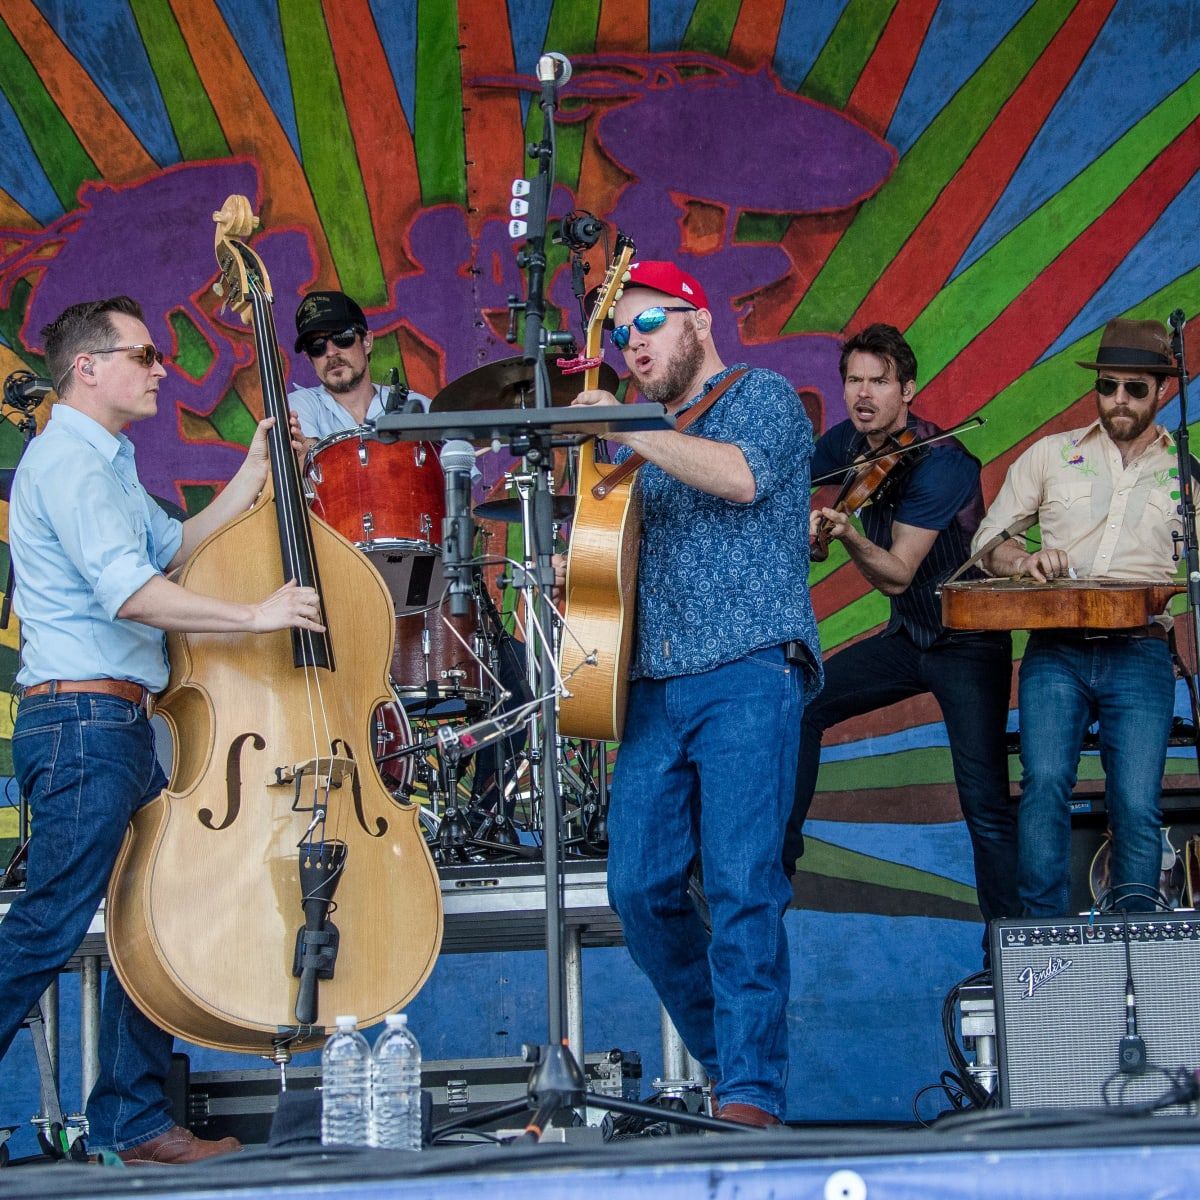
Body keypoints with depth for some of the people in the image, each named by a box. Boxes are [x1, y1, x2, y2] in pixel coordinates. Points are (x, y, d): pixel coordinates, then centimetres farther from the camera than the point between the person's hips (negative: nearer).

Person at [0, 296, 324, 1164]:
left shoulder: (105, 465, 22)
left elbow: (179, 548, 19)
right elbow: (130, 592, -23)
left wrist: (255, 474, 13)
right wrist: (256, 615, -22)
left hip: (121, 728, 11)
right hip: (82, 724, -11)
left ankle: (134, 1120, 14)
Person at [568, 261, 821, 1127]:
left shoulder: (762, 397, 5)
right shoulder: (645, 439, 25)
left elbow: (743, 476, -17)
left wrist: (627, 429, -14)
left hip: (747, 674, -7)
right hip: (657, 688, 7)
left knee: (743, 885, -15)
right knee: (641, 890, -1)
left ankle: (752, 1094, -15)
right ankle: (724, 1055, 16)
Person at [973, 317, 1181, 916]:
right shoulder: (1052, 454, 14)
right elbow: (989, 537, 16)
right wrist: (1022, 560, -6)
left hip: (1139, 652, 0)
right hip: (1056, 649, 0)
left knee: (1137, 806, -11)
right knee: (1045, 782, -18)